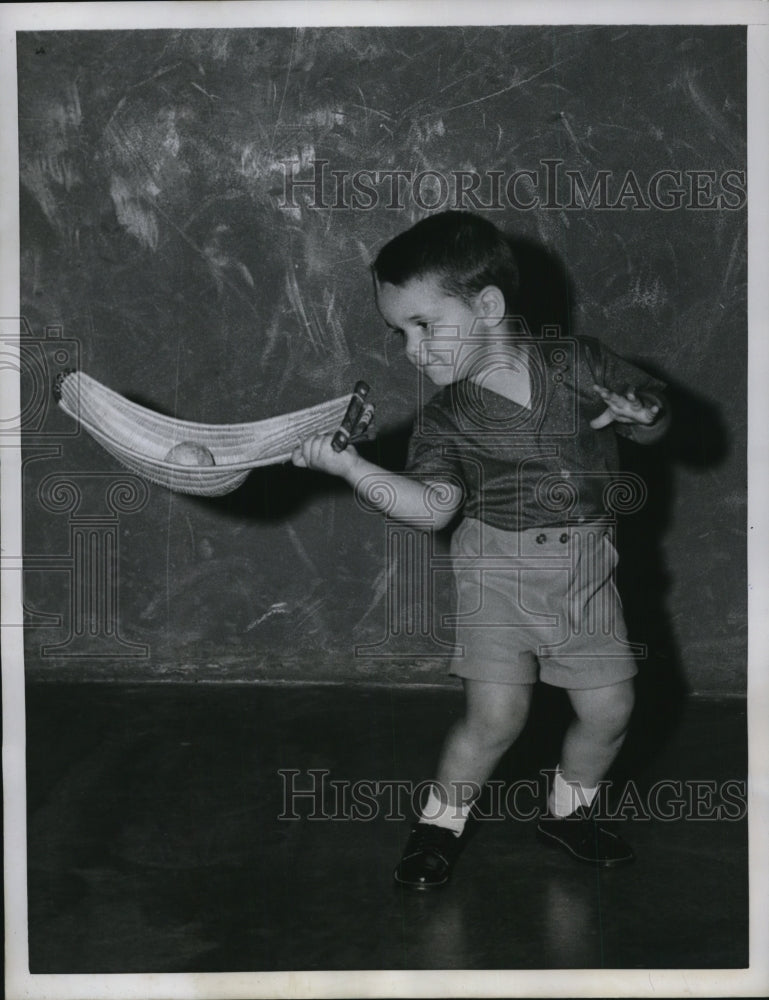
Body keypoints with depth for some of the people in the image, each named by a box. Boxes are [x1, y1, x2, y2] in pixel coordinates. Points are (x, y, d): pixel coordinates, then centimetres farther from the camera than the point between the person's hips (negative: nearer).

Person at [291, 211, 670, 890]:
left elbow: (655, 414, 6)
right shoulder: (447, 418, -6)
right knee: (496, 715, -10)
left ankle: (568, 813, 30)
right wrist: (350, 465, -31)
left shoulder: (580, 364, -6)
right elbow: (432, 506, -20)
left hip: (585, 567, 2)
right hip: (497, 568, -2)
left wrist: (637, 415, -18)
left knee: (608, 708, 3)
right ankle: (440, 822, 14)